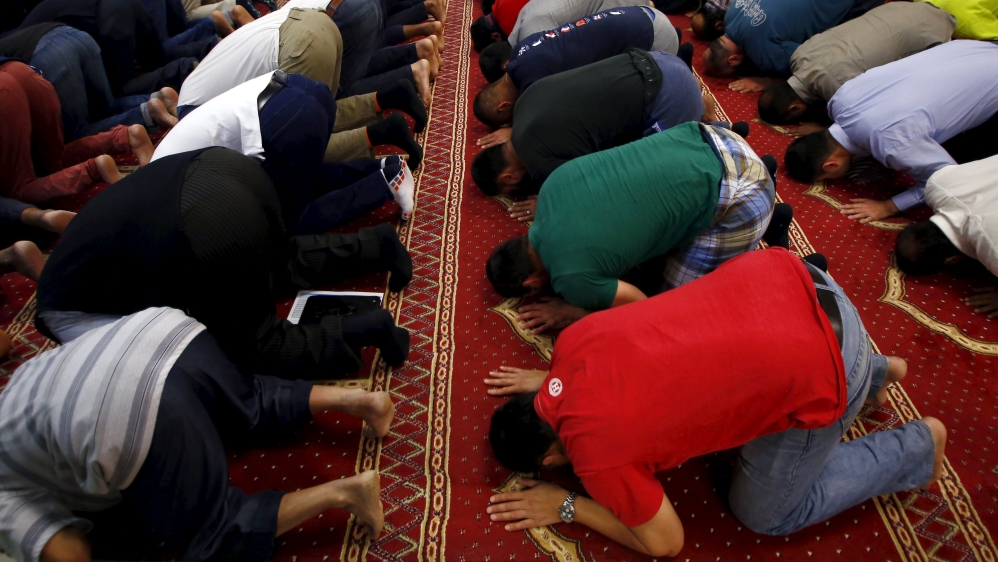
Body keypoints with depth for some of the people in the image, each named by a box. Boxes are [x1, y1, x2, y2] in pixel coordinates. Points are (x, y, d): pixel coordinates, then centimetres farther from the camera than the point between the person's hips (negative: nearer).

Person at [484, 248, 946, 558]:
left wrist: (567, 507, 6)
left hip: (821, 370, -7)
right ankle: (872, 371, 38)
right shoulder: (572, 341, 1)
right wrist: (549, 380, 28)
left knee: (764, 513, 16)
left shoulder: (597, 454, -15)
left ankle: (917, 447, 26)